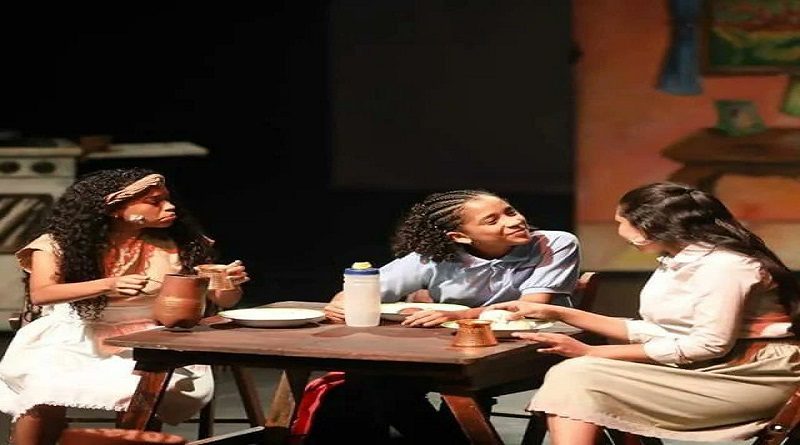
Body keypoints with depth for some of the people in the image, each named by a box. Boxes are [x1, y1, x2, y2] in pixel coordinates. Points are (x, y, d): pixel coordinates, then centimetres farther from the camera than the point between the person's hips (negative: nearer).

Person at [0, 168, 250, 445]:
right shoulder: (59, 244, -4)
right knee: (45, 389, -33)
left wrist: (230, 284, -19)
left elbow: (223, 300, 7)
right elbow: (40, 294, -20)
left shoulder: (178, 245, 2)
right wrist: (108, 285, -34)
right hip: (75, 338, -1)